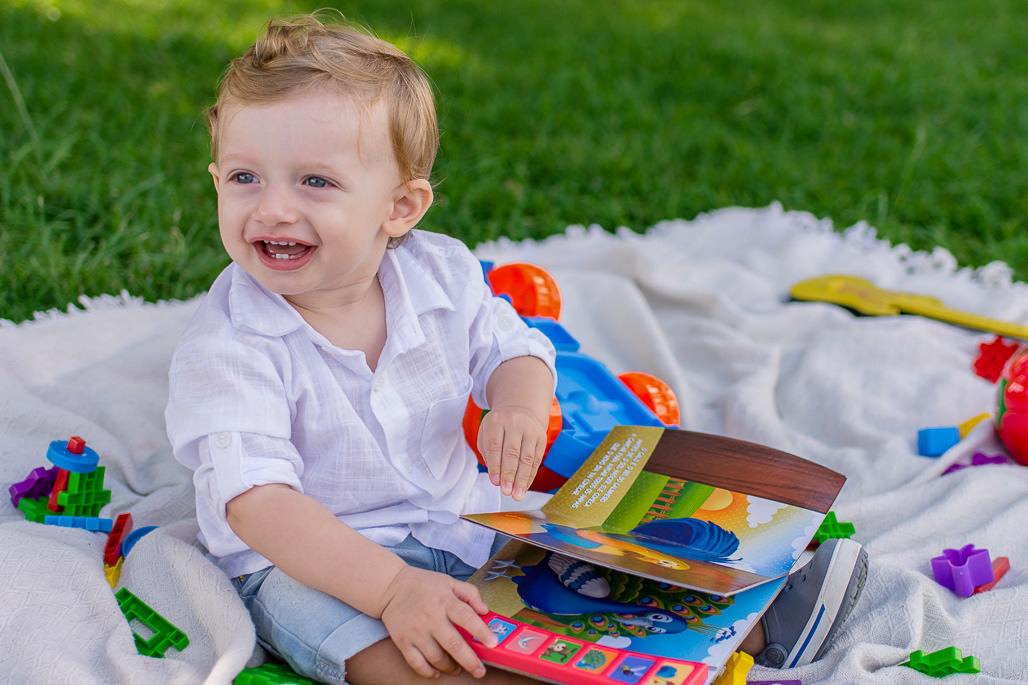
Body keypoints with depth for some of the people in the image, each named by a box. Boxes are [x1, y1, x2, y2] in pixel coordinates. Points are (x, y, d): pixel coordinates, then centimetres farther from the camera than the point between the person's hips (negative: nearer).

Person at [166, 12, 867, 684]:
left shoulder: (440, 275, -7)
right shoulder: (226, 347, -22)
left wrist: (520, 408, -18)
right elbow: (255, 501, -29)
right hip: (306, 559, -5)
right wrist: (390, 588, -39)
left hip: (460, 512, 6)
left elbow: (511, 350, 8)